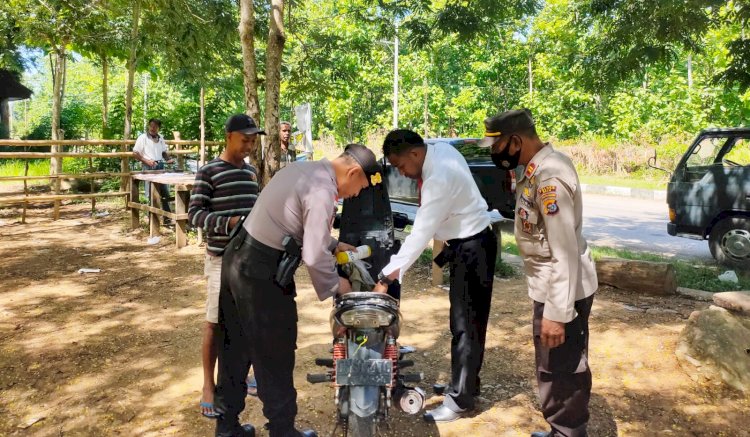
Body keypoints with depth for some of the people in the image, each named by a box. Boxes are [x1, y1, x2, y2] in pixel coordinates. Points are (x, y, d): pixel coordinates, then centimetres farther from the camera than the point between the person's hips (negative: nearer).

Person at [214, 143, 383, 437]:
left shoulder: (301, 169, 11)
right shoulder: (322, 190, -19)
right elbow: (314, 256, -22)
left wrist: (334, 245, 21)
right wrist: (335, 284, -4)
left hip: (236, 260, 10)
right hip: (262, 276, -10)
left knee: (234, 351, 19)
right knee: (275, 359, 7)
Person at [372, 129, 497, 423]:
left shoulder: (438, 179, -29)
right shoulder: (440, 149, 0)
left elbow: (420, 234, -30)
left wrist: (387, 276, -28)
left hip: (472, 247, -10)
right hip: (467, 241, 10)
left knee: (465, 324, -1)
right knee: (463, 319, 18)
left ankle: (460, 399, 10)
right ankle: (466, 382, 33)